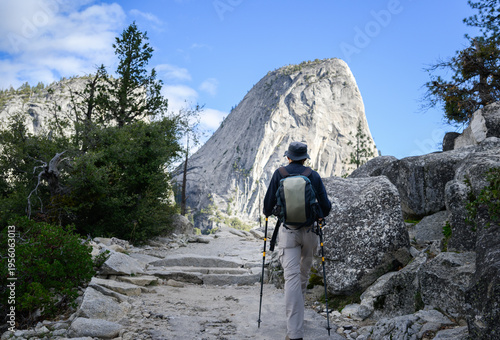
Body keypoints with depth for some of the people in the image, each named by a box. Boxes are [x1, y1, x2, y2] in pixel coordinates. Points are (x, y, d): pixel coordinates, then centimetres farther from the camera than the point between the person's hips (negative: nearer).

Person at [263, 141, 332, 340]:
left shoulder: (279, 174, -2)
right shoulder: (314, 176, 0)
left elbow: (269, 202, 3)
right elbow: (326, 205, 2)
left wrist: (267, 213, 26)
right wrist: (321, 215, 25)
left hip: (288, 231, -2)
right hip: (309, 230, 2)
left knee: (292, 277, -7)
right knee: (304, 272, 23)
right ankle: (297, 308, 45)